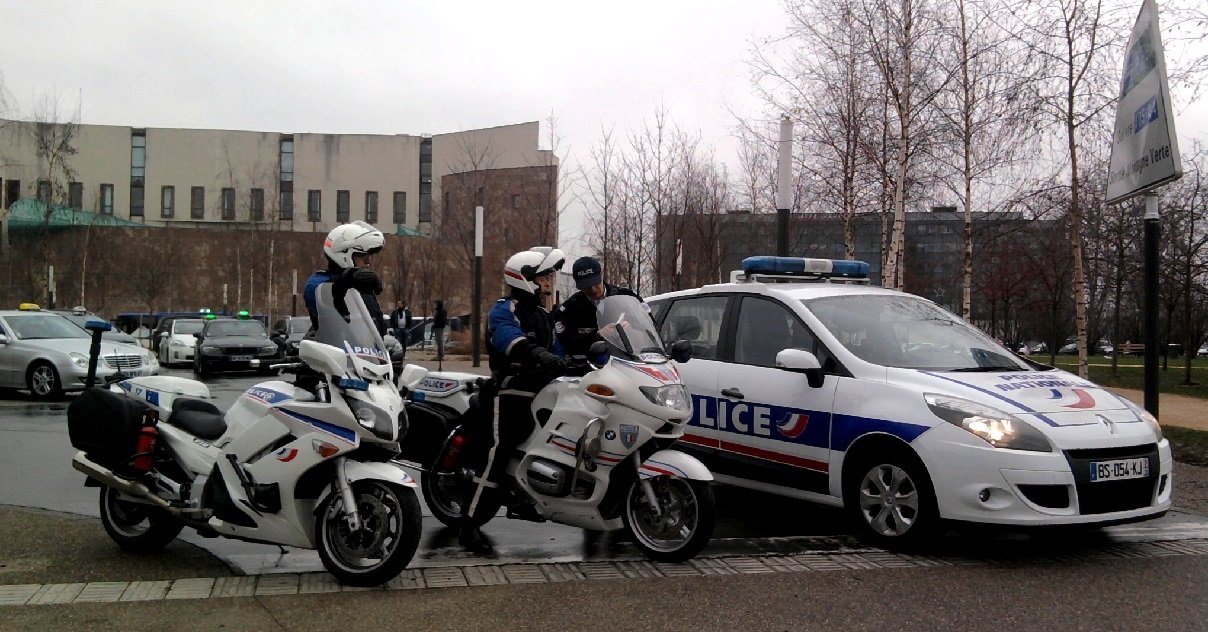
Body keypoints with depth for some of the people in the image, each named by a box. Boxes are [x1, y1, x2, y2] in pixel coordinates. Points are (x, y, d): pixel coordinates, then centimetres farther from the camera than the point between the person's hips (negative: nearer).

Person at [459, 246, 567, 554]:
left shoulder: (543, 316, 21)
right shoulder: (504, 311, -7)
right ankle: (468, 525, -19)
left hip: (538, 396, 9)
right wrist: (539, 354, -49)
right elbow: (507, 335, -31)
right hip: (509, 395, -9)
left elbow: (556, 351, 19)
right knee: (497, 455, -18)